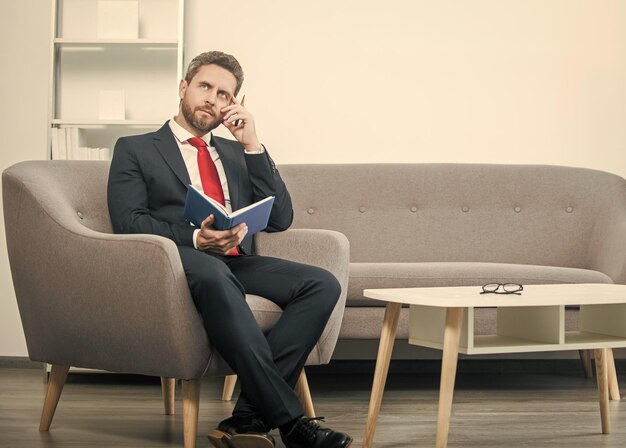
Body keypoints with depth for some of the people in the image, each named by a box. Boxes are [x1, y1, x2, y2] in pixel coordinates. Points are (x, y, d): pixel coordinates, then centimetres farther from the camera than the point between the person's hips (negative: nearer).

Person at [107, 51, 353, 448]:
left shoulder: (236, 154, 28)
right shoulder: (135, 150, 15)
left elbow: (280, 219, 15)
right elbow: (128, 222, -1)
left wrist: (252, 145, 6)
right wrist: (195, 238, -18)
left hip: (237, 263, 5)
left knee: (322, 284, -24)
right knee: (213, 274, -41)